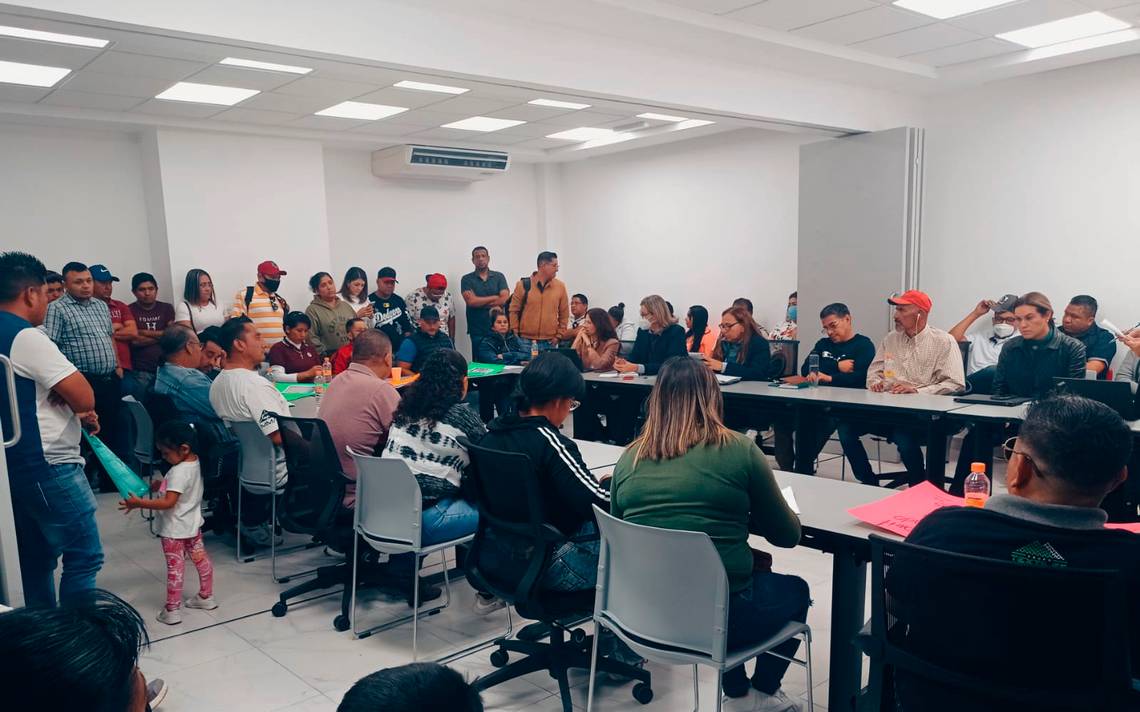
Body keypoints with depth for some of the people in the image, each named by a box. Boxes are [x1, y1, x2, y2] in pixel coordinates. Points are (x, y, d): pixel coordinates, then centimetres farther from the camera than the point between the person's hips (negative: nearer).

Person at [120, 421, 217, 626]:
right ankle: (206, 597, 31)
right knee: (201, 558, 17)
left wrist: (140, 503, -31)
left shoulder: (178, 472, -27)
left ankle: (172, 610, 10)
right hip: (192, 524, 9)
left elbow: (169, 502, -31)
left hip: (174, 529, -9)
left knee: (175, 567, 1)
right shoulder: (195, 463, 0)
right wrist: (162, 486, 5)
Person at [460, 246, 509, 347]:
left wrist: (480, 303, -7)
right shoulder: (466, 279, 3)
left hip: (498, 328, 1)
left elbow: (504, 299, -6)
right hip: (477, 331, -1)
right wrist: (495, 297, -5)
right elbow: (471, 301, -11)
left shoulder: (499, 276, 7)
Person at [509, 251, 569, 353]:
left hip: (550, 343, 2)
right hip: (526, 342, -1)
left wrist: (559, 336, 3)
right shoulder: (523, 285, 0)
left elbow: (564, 314, 9)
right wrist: (516, 335, -1)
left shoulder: (560, 286, 5)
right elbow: (513, 311, 3)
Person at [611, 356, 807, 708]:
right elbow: (787, 534, 0)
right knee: (795, 590, 28)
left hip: (643, 610, 4)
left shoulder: (629, 458, -1)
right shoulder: (739, 450, -10)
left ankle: (735, 688, 38)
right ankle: (764, 690, 36)